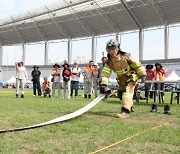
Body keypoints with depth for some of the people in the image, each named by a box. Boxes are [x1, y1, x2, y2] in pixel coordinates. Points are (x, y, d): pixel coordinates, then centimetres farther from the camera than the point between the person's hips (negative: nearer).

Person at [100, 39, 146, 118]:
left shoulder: (126, 56, -20)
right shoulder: (109, 62, -11)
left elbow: (137, 65, -13)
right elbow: (105, 73, -19)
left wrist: (143, 75, -15)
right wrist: (103, 84, -33)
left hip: (132, 77, -6)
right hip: (122, 79, 6)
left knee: (127, 91, -26)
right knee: (121, 94, 15)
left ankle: (126, 111, -30)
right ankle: (130, 107, 43)